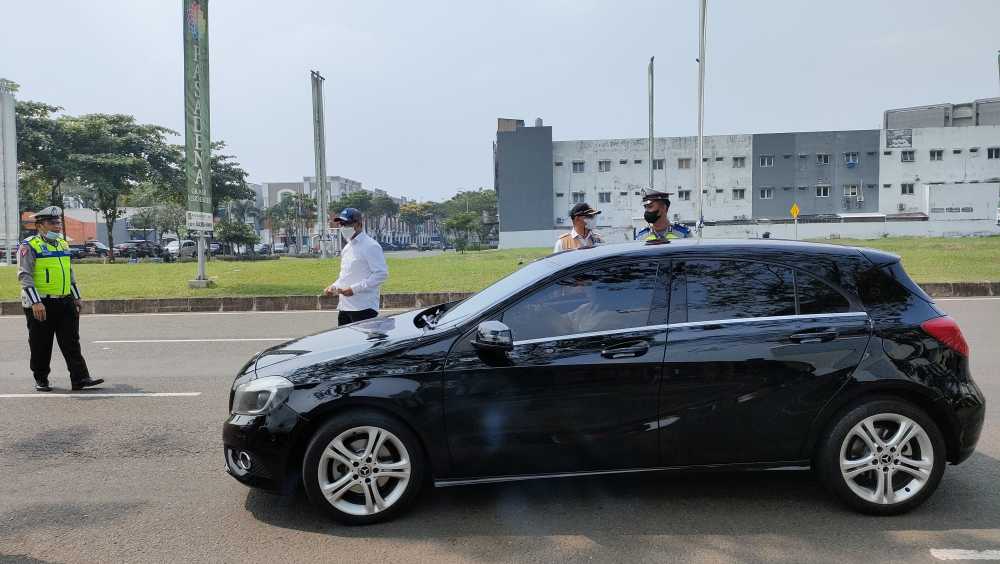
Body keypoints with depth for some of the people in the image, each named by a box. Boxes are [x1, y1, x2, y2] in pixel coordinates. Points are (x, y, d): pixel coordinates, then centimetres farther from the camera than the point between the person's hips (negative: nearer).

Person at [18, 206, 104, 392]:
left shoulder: (63, 244, 15)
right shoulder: (29, 246, -6)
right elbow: (25, 276, -14)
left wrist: (76, 298, 22)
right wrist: (35, 303, -22)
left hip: (65, 302, 6)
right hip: (40, 305, -5)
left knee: (72, 342, 1)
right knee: (41, 346, 5)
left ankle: (80, 378, 0)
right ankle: (41, 380, 19)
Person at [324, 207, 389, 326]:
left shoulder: (370, 246, -10)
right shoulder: (347, 247, 19)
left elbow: (382, 274, -17)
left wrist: (355, 288, -19)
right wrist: (334, 287, 8)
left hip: (363, 308, -9)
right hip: (344, 307, 9)